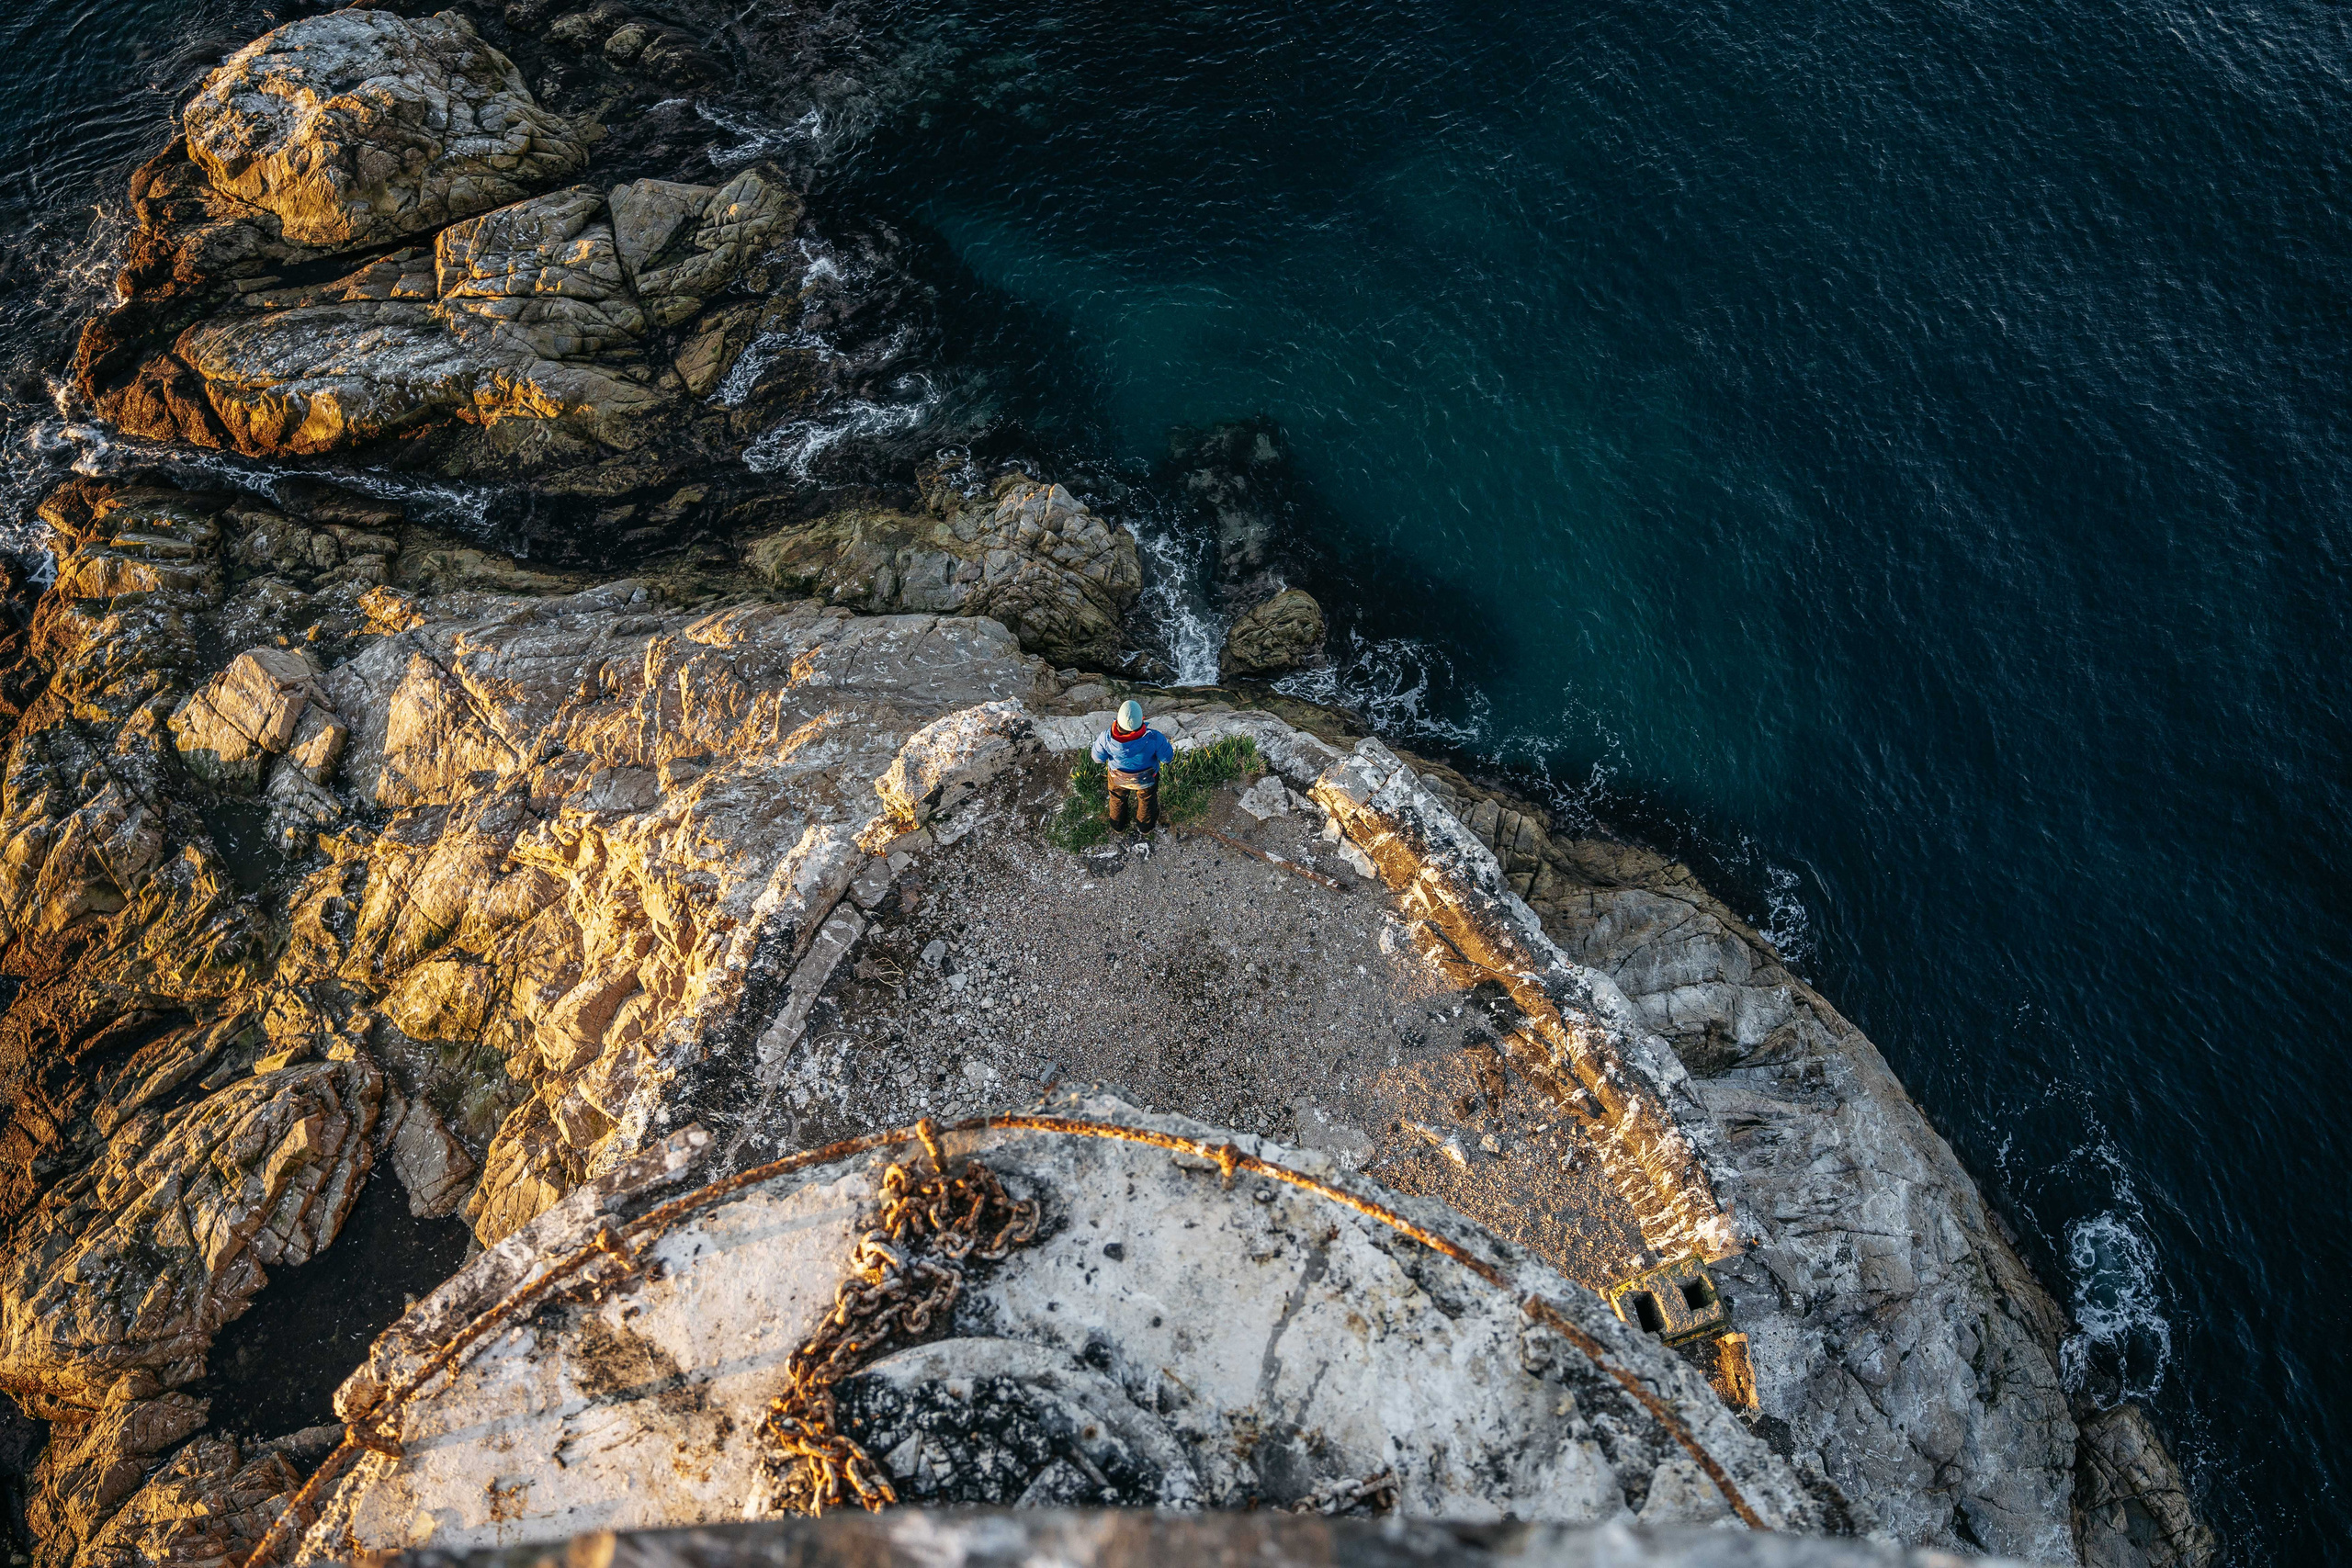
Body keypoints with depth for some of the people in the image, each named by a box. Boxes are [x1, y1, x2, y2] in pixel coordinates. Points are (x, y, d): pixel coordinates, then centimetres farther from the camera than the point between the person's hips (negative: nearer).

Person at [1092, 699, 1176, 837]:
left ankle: (1118, 825, 62)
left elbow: (1098, 758, -18)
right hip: (1147, 779, -1)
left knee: (1118, 798, 34)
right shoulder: (1153, 738, -41)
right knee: (1147, 799, 33)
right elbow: (1168, 757, -22)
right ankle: (1146, 825, 61)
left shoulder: (1106, 738, -39)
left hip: (1118, 778, 1)